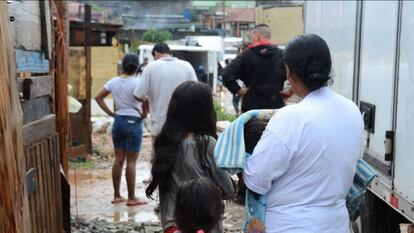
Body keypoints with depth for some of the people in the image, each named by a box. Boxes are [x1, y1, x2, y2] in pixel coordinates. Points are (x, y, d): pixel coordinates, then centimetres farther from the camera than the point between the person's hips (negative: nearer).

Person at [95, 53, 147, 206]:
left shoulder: (114, 81, 5)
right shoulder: (137, 82, -11)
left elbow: (98, 97, 7)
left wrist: (110, 113, 8)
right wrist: (144, 114, -9)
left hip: (118, 121, 5)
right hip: (133, 122, -5)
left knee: (118, 159, 12)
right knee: (131, 161, -1)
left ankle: (117, 195, 18)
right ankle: (131, 198, 5)